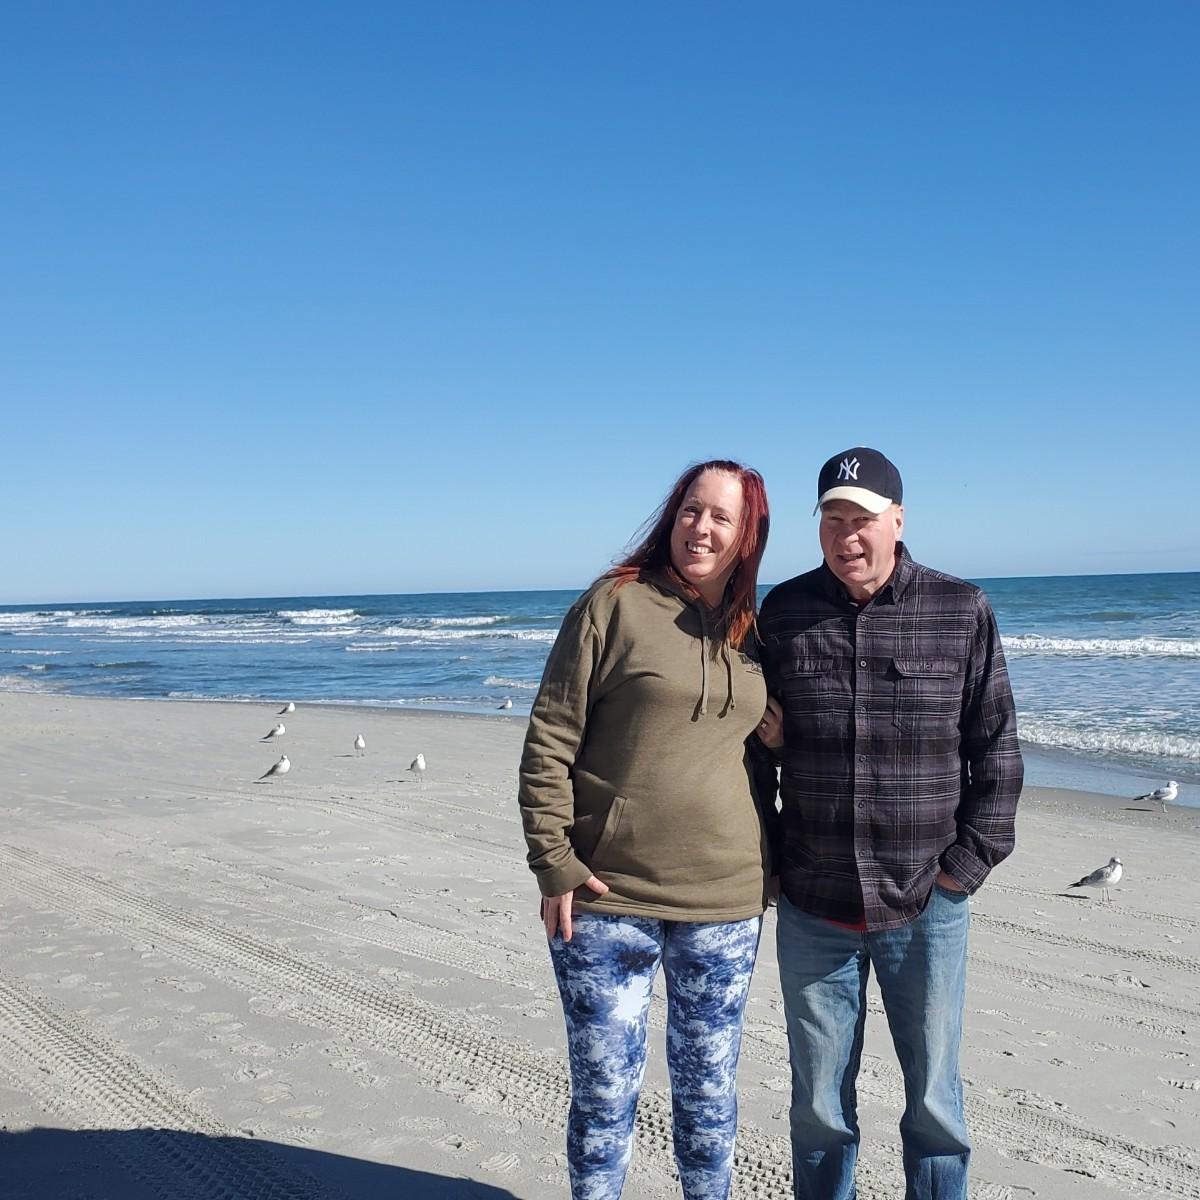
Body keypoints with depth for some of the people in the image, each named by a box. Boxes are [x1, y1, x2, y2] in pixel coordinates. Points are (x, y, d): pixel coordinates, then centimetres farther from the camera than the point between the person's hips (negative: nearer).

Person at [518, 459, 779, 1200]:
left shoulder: (755, 632, 8)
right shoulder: (616, 603, -5)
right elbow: (549, 740, -7)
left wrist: (771, 868, 11)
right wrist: (553, 862, -11)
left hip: (726, 905, 4)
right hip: (608, 898, -3)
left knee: (708, 1088, 17)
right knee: (605, 1090, 8)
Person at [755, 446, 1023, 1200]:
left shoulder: (963, 612, -5)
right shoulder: (783, 613, 1)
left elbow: (997, 751, 0)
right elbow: (758, 731, 16)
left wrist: (965, 867, -4)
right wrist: (762, 733, -5)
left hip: (926, 909, -1)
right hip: (813, 910, 2)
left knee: (934, 1102, 12)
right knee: (819, 1105, 14)